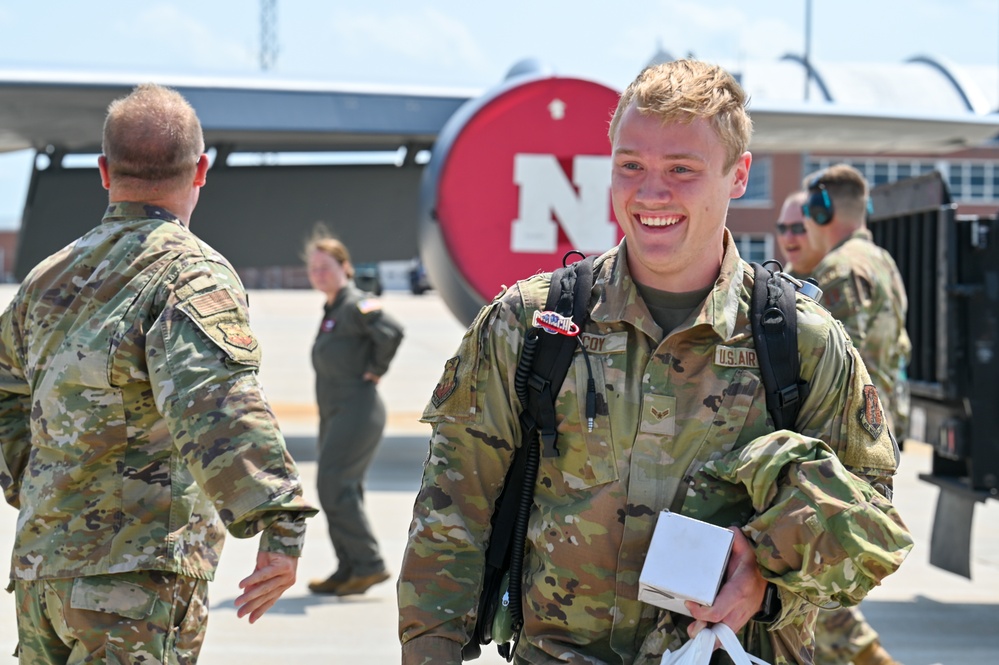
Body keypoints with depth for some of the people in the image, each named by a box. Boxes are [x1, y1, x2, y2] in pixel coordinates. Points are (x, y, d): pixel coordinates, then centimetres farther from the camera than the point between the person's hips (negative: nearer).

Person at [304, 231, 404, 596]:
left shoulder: (356, 305, -13)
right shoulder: (331, 310, 16)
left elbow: (392, 331, -28)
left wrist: (375, 370, -17)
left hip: (358, 411, -10)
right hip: (334, 413, 10)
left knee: (335, 486, -13)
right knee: (341, 490, 10)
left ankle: (369, 564, -8)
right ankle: (348, 571, 16)